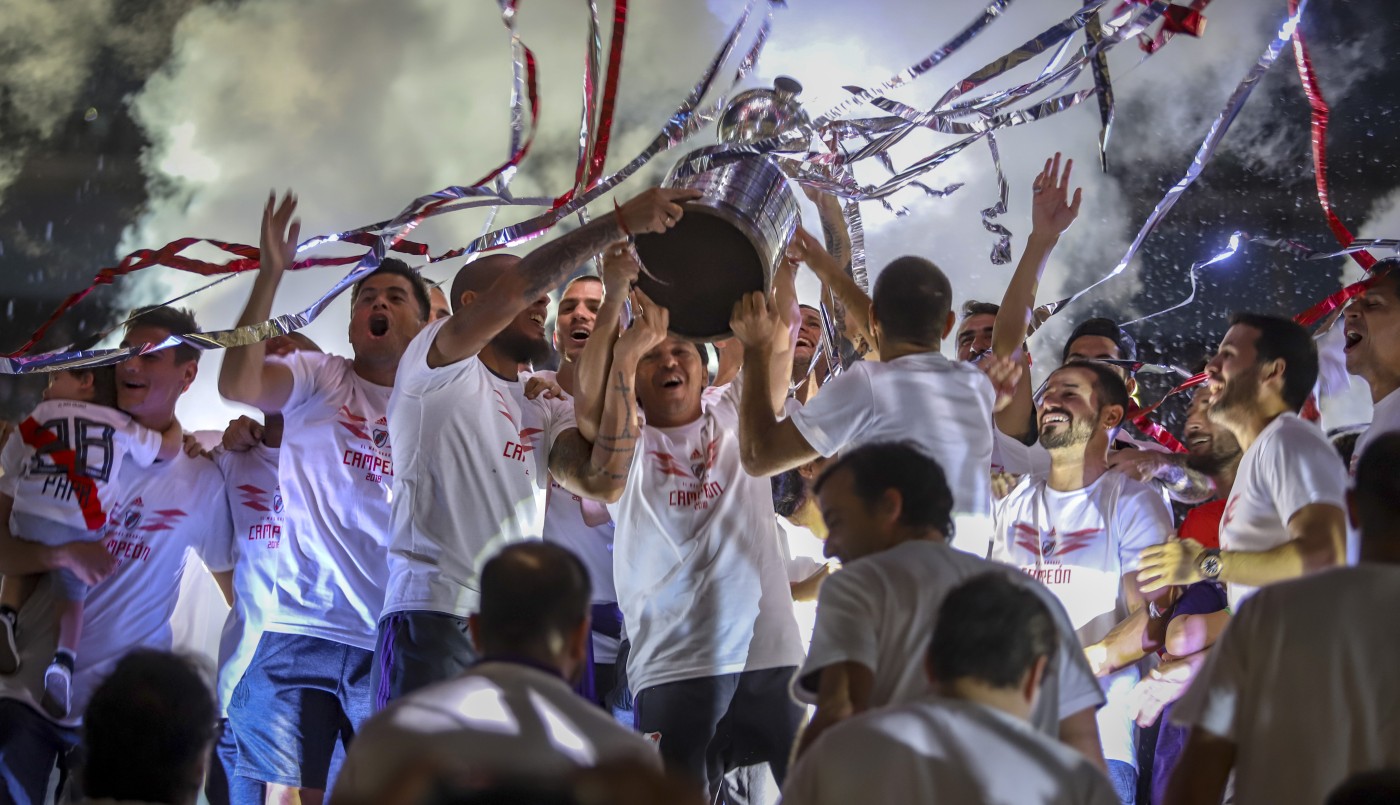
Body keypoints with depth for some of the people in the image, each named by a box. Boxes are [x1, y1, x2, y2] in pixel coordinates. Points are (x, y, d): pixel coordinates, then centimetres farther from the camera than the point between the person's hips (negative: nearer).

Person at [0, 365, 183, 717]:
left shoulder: (43, 413, 16)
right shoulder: (122, 426, 16)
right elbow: (169, 447, 19)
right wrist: (171, 419, 39)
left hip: (31, 517, 0)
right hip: (83, 530, 0)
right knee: (72, 597, 21)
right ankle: (64, 659, -4)